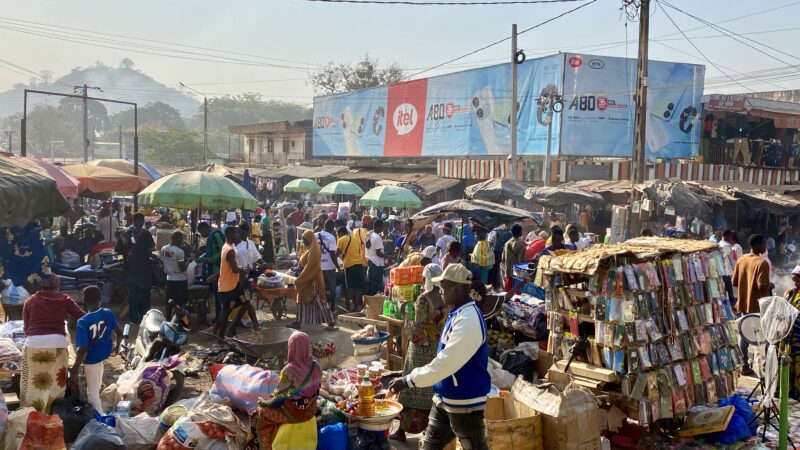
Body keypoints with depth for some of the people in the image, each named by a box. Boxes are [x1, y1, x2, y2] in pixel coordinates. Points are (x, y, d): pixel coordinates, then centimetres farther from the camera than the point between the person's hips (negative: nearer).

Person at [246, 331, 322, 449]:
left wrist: (264, 402, 1)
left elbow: (280, 396, -18)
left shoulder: (289, 371, -29)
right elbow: (316, 389, 3)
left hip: (293, 413, -6)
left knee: (257, 414, 19)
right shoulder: (316, 366, -13)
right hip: (310, 410, 6)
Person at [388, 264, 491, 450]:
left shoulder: (468, 320, -26)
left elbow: (445, 363, -29)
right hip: (445, 398, 9)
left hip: (465, 402, -9)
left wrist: (407, 381, -22)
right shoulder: (457, 313, 6)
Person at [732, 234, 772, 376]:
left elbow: (734, 282, 6)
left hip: (744, 304, 6)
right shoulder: (762, 263, -19)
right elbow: (763, 287, -24)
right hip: (758, 306, -6)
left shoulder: (741, 260, 2)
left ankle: (744, 365, 21)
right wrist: (770, 286, -4)